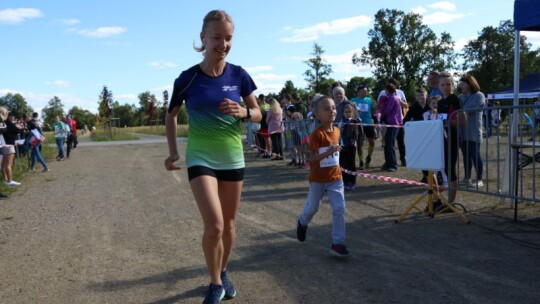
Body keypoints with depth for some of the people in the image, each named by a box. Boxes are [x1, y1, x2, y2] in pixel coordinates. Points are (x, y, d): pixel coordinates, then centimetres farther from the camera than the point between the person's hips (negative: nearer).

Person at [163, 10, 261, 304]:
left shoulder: (239, 75, -4)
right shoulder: (187, 78, -8)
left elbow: (258, 114, 4)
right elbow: (171, 115, 7)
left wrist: (243, 112, -18)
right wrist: (173, 152, -1)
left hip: (233, 156, 3)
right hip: (200, 157, -2)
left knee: (228, 223, 13)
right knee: (213, 225, -15)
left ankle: (223, 272, 37)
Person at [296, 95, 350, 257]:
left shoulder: (337, 131, 0)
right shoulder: (317, 134, -20)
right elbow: (312, 158, -23)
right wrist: (329, 152, -35)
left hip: (335, 177, 4)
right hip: (318, 179, -4)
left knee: (339, 209, -5)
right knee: (312, 207, 16)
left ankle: (338, 243, 3)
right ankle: (302, 222, 49)